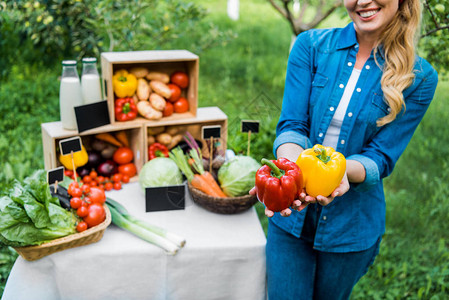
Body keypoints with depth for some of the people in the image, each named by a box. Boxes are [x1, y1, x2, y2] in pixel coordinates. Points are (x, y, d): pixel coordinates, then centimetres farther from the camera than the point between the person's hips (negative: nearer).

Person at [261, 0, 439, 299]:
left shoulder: (419, 78, -9)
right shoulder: (312, 45, -5)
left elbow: (382, 157, -10)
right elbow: (292, 124, -12)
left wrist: (342, 170, -33)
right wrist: (291, 166, -34)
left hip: (351, 226, 0)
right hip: (293, 215, 1)